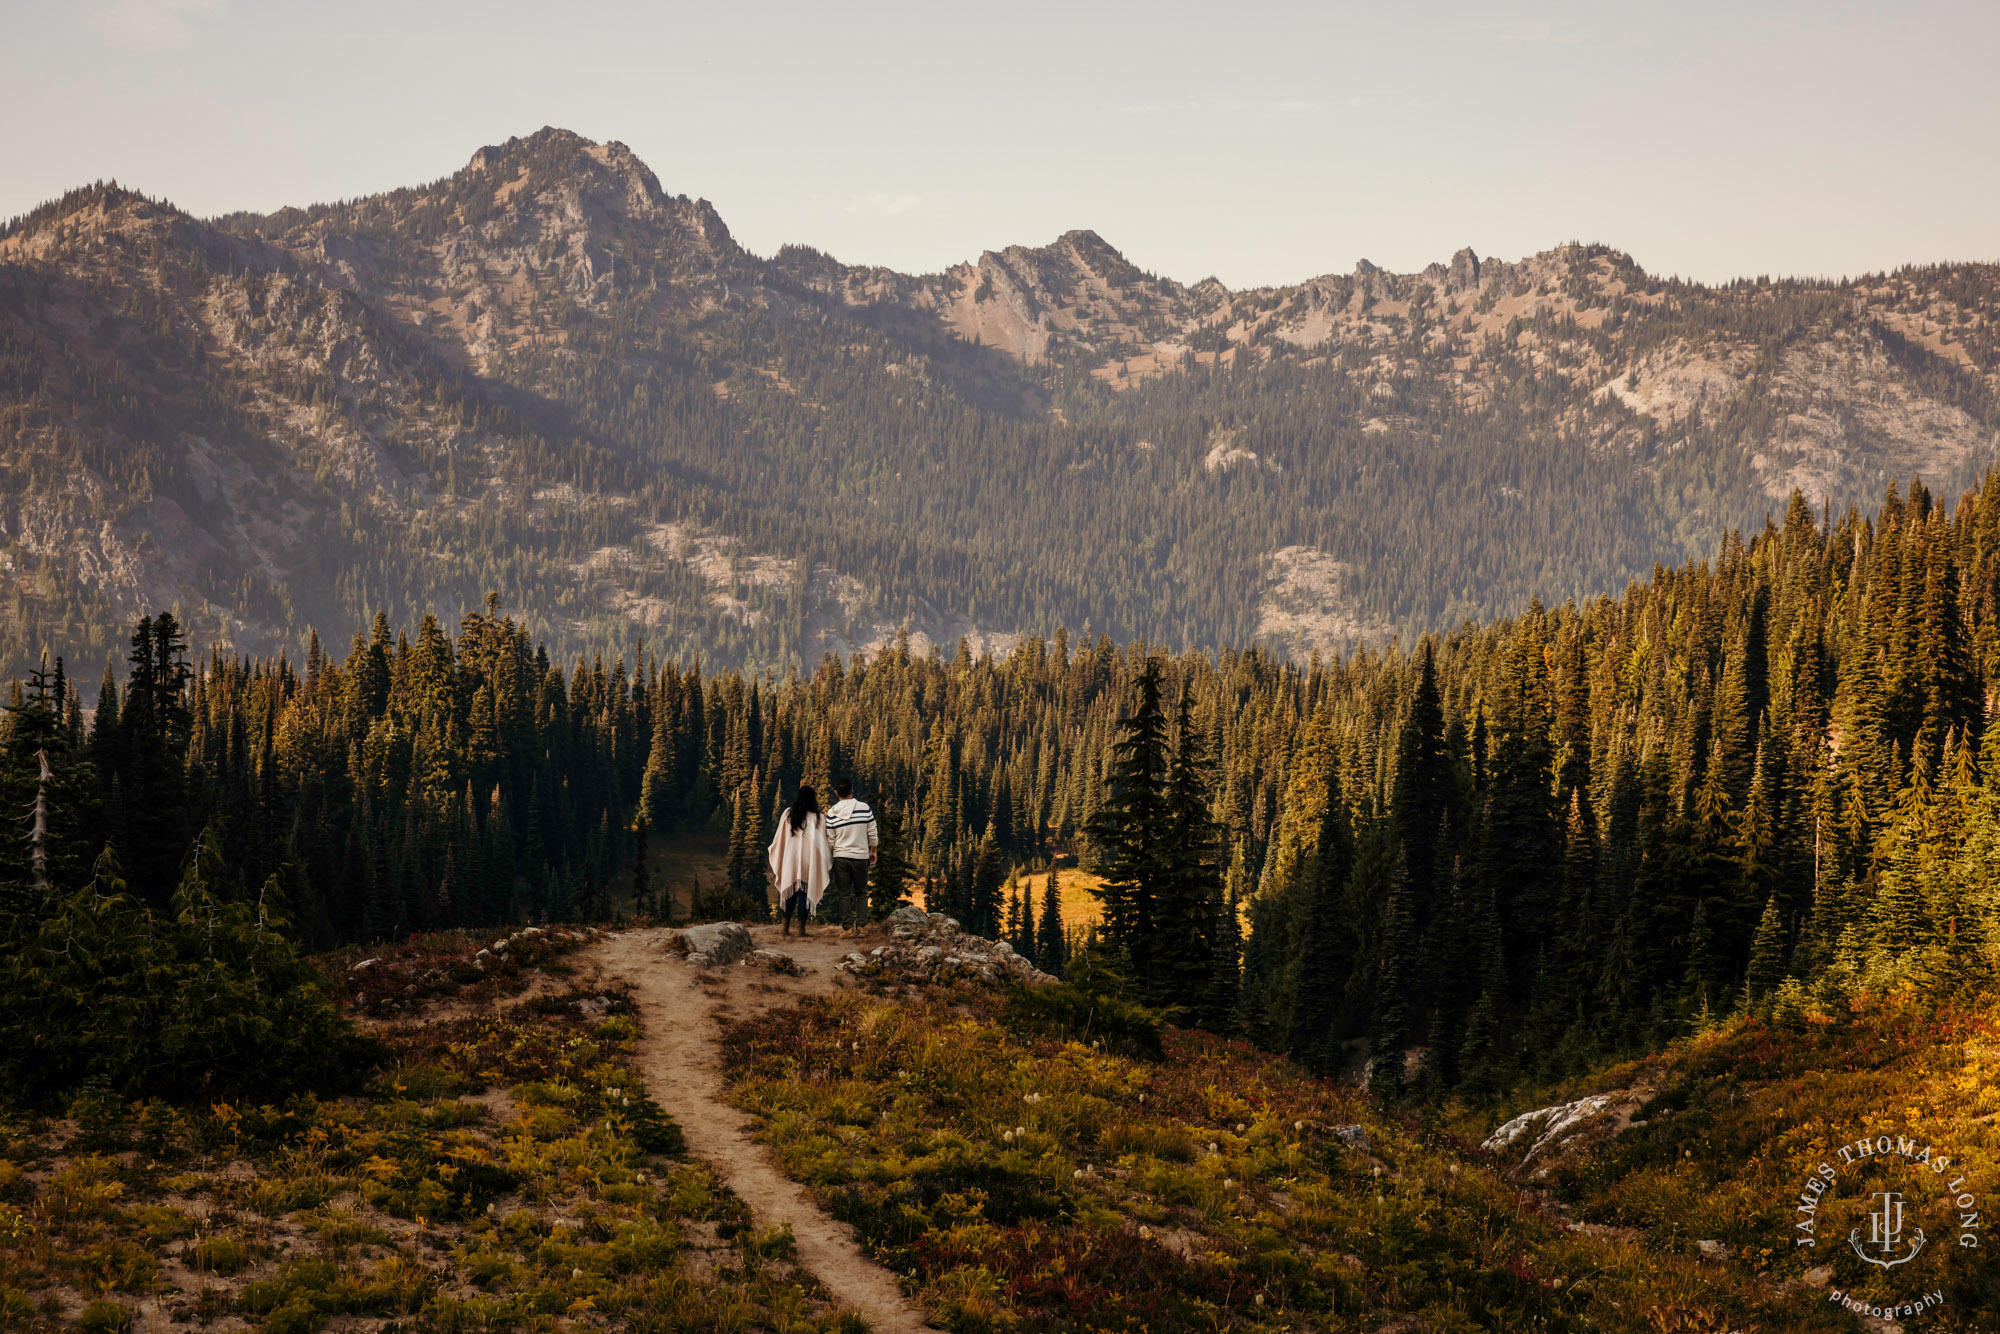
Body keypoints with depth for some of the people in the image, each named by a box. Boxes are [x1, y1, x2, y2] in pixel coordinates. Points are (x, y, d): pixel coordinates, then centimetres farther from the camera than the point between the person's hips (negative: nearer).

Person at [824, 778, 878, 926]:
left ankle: (847, 924, 1)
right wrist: (873, 851, 13)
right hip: (861, 856, 0)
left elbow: (830, 840, 0)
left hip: (840, 857, 0)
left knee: (843, 893, 6)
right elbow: (872, 834, -1)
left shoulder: (832, 813, -4)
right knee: (861, 892, 10)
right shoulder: (864, 808, -7)